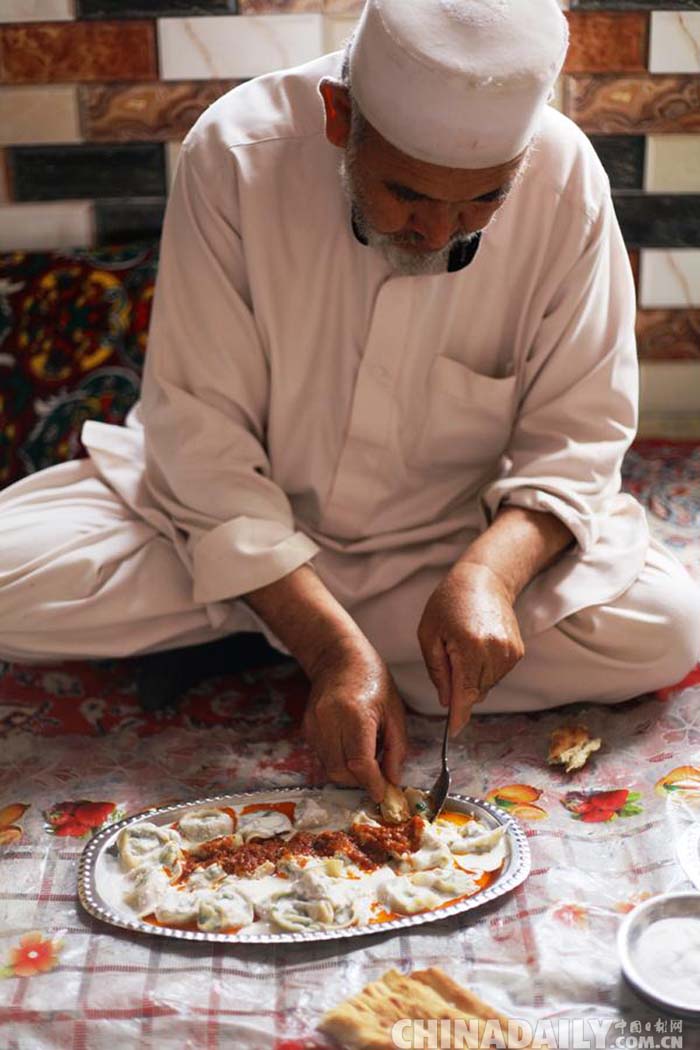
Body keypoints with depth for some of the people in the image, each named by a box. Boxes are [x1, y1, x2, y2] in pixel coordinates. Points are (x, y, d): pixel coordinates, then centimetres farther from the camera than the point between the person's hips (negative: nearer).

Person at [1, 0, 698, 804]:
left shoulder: (566, 179, -17)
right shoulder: (237, 152, -21)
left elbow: (576, 433, -10)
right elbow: (203, 435, -20)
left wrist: (490, 572, -31)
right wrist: (333, 643, -30)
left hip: (458, 533, 2)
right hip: (237, 520, -1)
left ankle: (262, 638, -13)